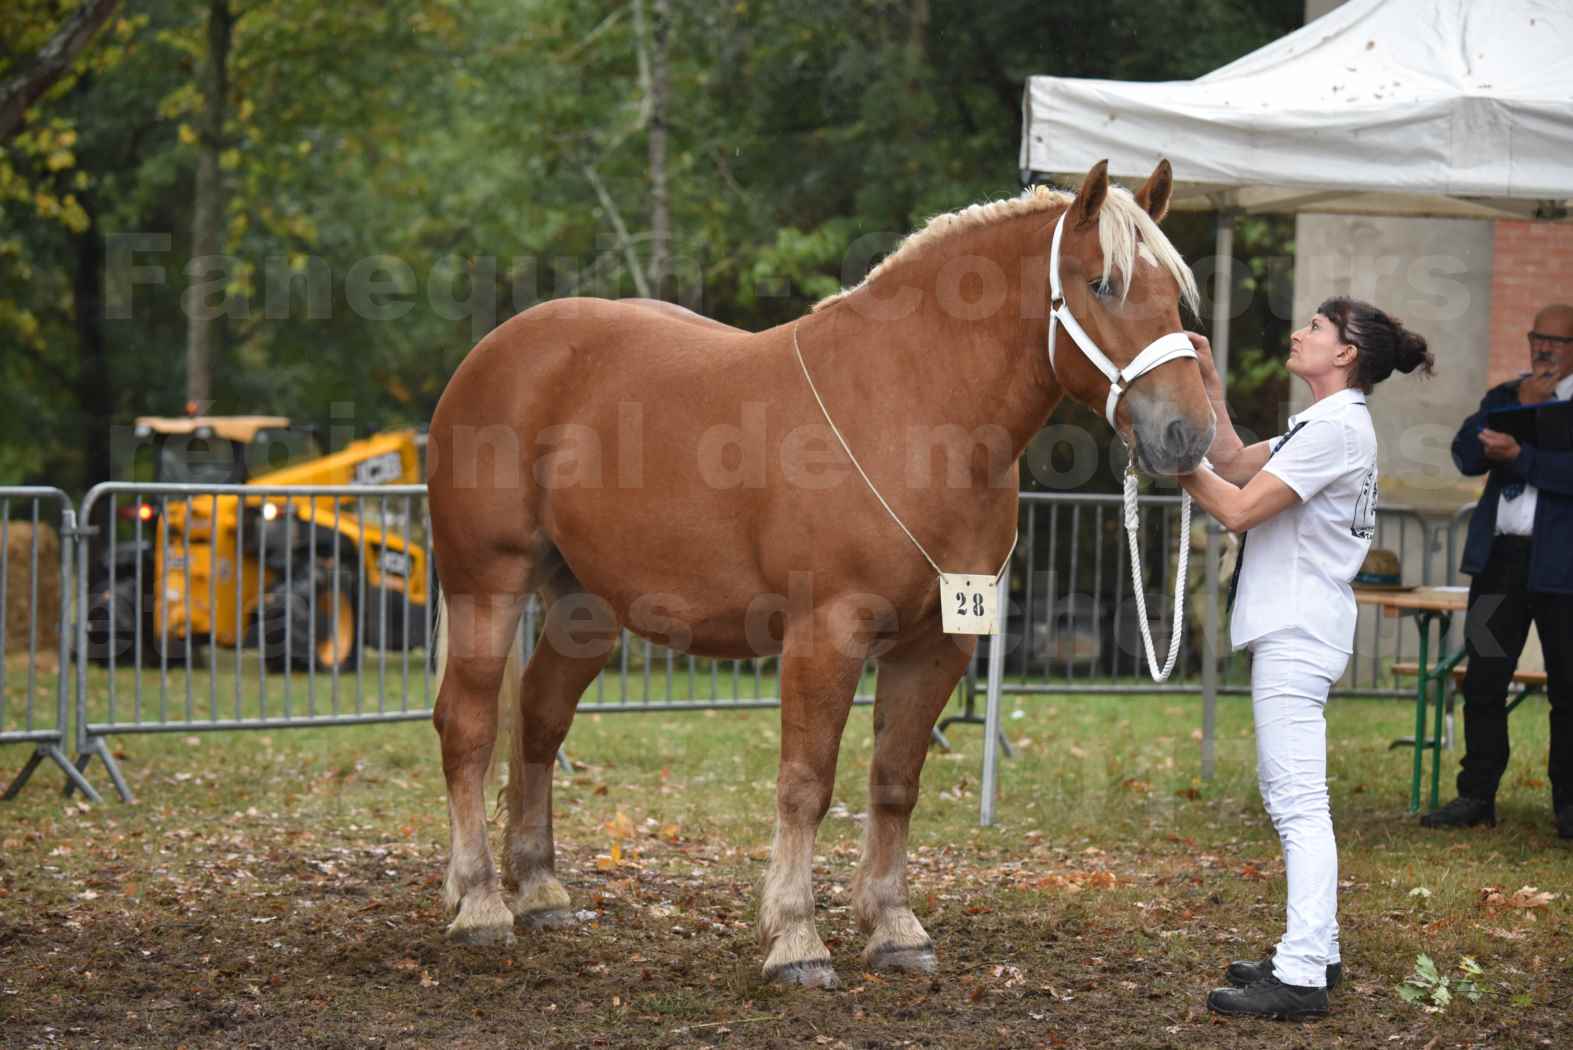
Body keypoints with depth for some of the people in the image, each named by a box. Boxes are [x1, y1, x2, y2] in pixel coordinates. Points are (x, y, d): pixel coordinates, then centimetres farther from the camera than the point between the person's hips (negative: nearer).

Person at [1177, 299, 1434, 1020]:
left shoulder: (1336, 426, -15)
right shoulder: (1326, 422, 18)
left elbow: (1238, 509, -19)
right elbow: (1237, 463, 19)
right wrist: (1208, 386, 14)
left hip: (1297, 633, -11)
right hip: (1293, 628, 11)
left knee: (1299, 801, -13)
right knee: (1284, 795, 17)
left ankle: (1302, 978, -17)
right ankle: (1315, 951, 24)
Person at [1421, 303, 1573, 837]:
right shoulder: (1505, 396, 15)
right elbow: (1467, 453, 0)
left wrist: (1518, 455, -22)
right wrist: (1520, 405, -8)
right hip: (1499, 558, 4)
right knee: (1484, 682, 5)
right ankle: (1476, 795, 12)